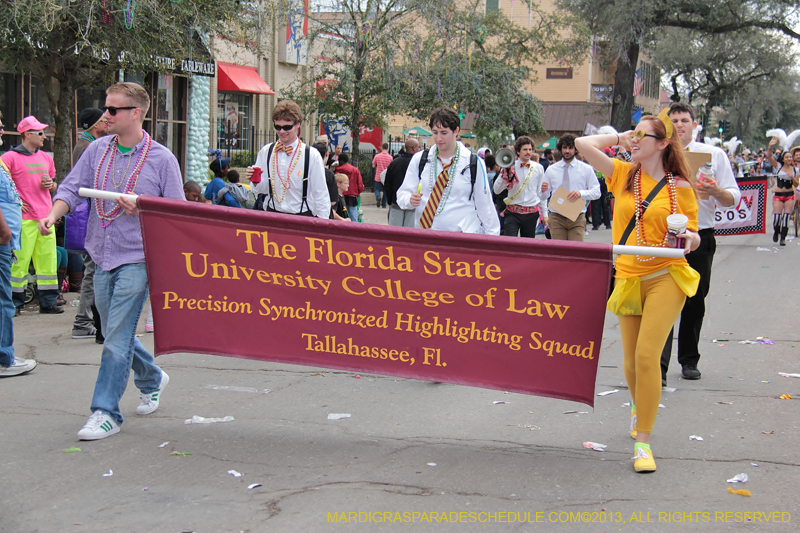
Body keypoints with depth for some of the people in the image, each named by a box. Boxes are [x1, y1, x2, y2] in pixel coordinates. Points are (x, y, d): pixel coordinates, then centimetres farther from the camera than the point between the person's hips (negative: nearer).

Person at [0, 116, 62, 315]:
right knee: (20, 260, -5)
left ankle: (48, 303, 13)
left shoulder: (45, 157, 17)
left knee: (48, 260, 6)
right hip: (24, 218, -6)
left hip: (45, 217, 6)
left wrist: (51, 184, 5)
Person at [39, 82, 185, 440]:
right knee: (114, 333, 16)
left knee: (117, 337, -8)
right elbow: (72, 188, 5)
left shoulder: (161, 159, -6)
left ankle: (106, 412, -1)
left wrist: (143, 208, -18)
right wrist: (54, 214, -14)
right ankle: (151, 379, 40)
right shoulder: (97, 150, 6)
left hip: (136, 258, -5)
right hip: (102, 256, 5)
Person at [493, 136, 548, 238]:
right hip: (513, 212, -2)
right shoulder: (510, 167, 2)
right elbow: (497, 190, -1)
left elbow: (540, 194, 17)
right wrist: (504, 173, -12)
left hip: (531, 213, 2)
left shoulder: (538, 168, 9)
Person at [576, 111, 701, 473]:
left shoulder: (680, 187, 1)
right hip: (629, 278, 3)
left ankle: (643, 441, -6)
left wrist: (688, 238, -16)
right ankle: (639, 407, 43)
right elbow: (582, 144, 0)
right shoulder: (623, 174, 6)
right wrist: (620, 138, 6)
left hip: (665, 277, -3)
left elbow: (693, 237, 6)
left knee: (646, 355, -15)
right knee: (630, 362, 9)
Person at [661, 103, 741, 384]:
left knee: (695, 301, 11)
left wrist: (715, 191, -18)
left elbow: (733, 198, 3)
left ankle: (689, 360, 26)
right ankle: (658, 366, -14)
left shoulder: (714, 155, 6)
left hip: (700, 237, 1)